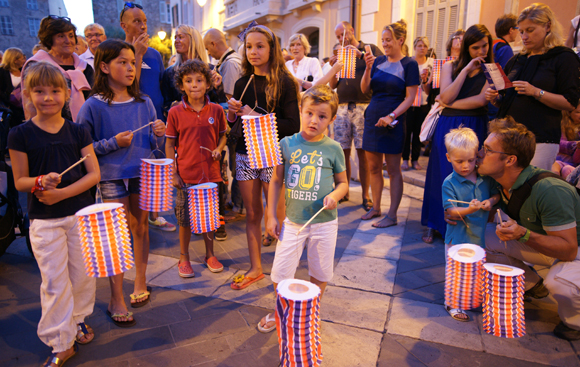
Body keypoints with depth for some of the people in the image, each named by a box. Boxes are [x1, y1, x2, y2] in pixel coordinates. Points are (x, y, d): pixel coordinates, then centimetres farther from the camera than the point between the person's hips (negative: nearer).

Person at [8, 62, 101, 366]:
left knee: (83, 273, 12)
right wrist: (41, 182, -22)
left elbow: (94, 174, -3)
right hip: (44, 219, -2)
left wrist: (61, 192, -15)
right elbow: (19, 181, -1)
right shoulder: (20, 135, -3)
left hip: (82, 212, 2)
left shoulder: (78, 132, 1)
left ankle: (79, 319, 37)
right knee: (54, 282, 3)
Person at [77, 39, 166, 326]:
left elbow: (155, 145, 11)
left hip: (143, 174, 4)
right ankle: (116, 300, 13)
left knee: (140, 228, 13)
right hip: (112, 177, -3)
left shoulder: (144, 103, 5)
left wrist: (159, 135, -11)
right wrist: (113, 143, -17)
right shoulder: (93, 106, -6)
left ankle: (140, 282, 32)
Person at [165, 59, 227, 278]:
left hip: (210, 173, 1)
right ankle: (184, 258, 28)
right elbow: (170, 145, 1)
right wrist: (172, 174, -4)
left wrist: (219, 149, -8)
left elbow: (222, 135, 13)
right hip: (186, 175, -1)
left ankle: (210, 255, 32)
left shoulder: (216, 110, 0)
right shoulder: (175, 112, -3)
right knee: (185, 219, 9)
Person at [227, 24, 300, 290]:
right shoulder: (242, 84, 10)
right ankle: (255, 268, 26)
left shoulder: (283, 83, -5)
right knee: (252, 214, 12)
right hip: (246, 155, 5)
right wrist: (233, 112, -5)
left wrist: (259, 119, -17)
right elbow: (233, 123, 16)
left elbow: (293, 125, -12)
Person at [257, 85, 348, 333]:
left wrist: (335, 195, -18)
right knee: (281, 271, 7)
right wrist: (271, 216, 2)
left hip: (324, 222, 0)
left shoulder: (333, 149, -5)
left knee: (320, 272, 15)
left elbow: (343, 182, 5)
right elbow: (276, 181, 3)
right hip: (293, 221, 1)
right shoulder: (287, 144, -3)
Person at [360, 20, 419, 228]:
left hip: (393, 122, -5)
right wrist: (368, 68, -6)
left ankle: (392, 215, 8)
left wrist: (391, 116, -20)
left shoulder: (409, 64, -4)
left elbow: (410, 97, -9)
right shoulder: (378, 61, 10)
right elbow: (365, 90, 7)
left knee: (393, 169, 0)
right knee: (373, 166, 10)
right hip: (372, 117, 5)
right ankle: (375, 207, 24)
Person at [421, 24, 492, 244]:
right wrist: (466, 69, -8)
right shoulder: (450, 67, 9)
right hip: (447, 127, 1)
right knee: (441, 175, 4)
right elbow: (446, 97, -7)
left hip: (474, 129, -1)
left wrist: (449, 104, -6)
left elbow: (481, 100, -11)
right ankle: (434, 225, 17)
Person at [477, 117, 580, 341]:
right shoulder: (498, 182, -14)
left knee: (559, 282, -39)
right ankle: (532, 286, 11)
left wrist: (523, 234, -45)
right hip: (542, 242, 7)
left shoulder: (549, 190, -36)